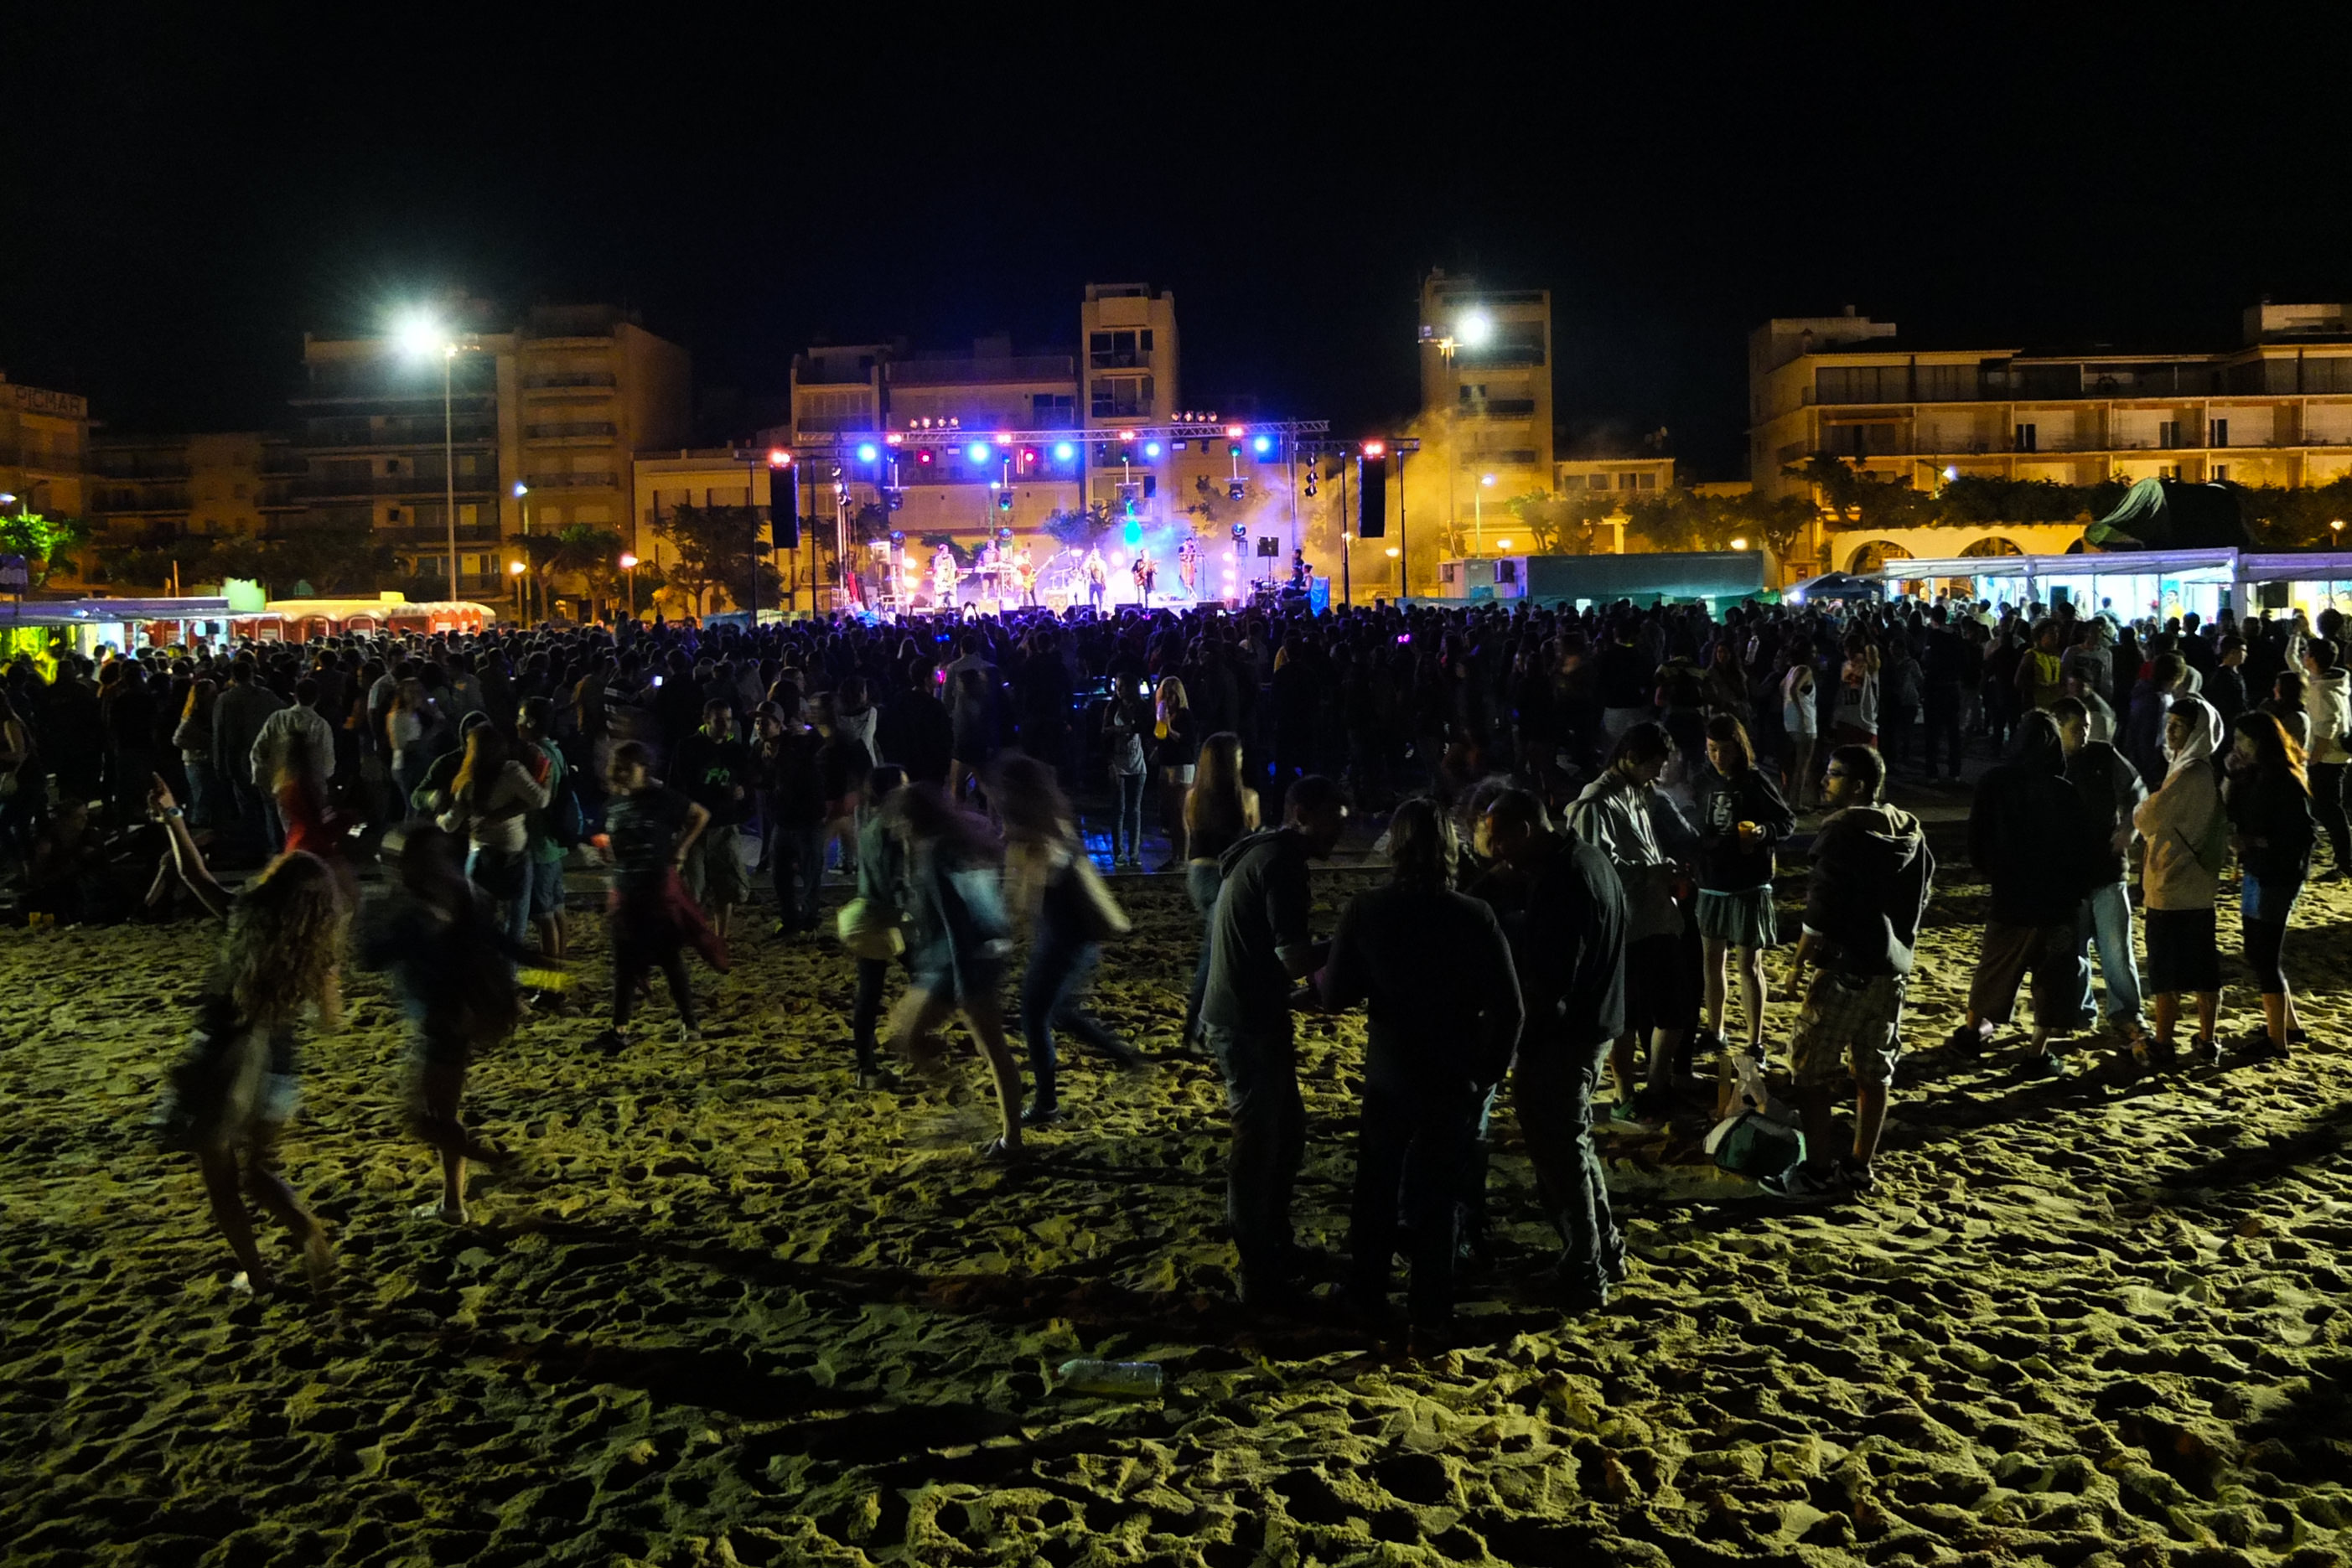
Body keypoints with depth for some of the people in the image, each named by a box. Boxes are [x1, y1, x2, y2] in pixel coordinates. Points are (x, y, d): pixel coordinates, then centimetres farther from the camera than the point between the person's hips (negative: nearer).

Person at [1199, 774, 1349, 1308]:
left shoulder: (1262, 854, 13)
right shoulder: (1281, 863, -19)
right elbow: (1295, 960, -24)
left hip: (1250, 1018, 10)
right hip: (1248, 1024, -10)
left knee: (1286, 1131, 20)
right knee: (1259, 1143, 1)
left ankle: (1275, 1252, 33)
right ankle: (1260, 1279, 14)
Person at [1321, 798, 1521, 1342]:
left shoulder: (1366, 912, -13)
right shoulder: (1475, 918, -15)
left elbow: (1335, 993, -9)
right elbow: (1508, 1009, -14)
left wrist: (1330, 972, 13)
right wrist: (1488, 1072, 0)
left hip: (1388, 1075, 1)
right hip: (1455, 1079, -1)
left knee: (1377, 1188, 20)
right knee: (1436, 1196, 13)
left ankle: (1367, 1298, 32)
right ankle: (1431, 1314, 21)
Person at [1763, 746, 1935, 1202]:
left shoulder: (1842, 831, -16)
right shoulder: (1911, 833, 9)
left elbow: (1822, 907, -18)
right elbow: (1920, 899, 17)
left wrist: (1798, 962, -11)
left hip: (1845, 968, -8)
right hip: (1894, 969, 8)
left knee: (1812, 1072, -1)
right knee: (1873, 1072, 13)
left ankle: (1817, 1174, 1)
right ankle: (1859, 1169, 20)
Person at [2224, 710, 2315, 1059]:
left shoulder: (2286, 782, -18)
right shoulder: (2254, 777, 8)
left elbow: (2305, 833, -21)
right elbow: (2230, 814, 8)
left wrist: (2255, 841, -24)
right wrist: (2232, 777, -2)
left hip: (2277, 879, -9)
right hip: (2256, 873, 9)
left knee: (2264, 958, -2)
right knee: (2259, 955, 17)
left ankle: (2278, 1040, 8)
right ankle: (2289, 1023, 32)